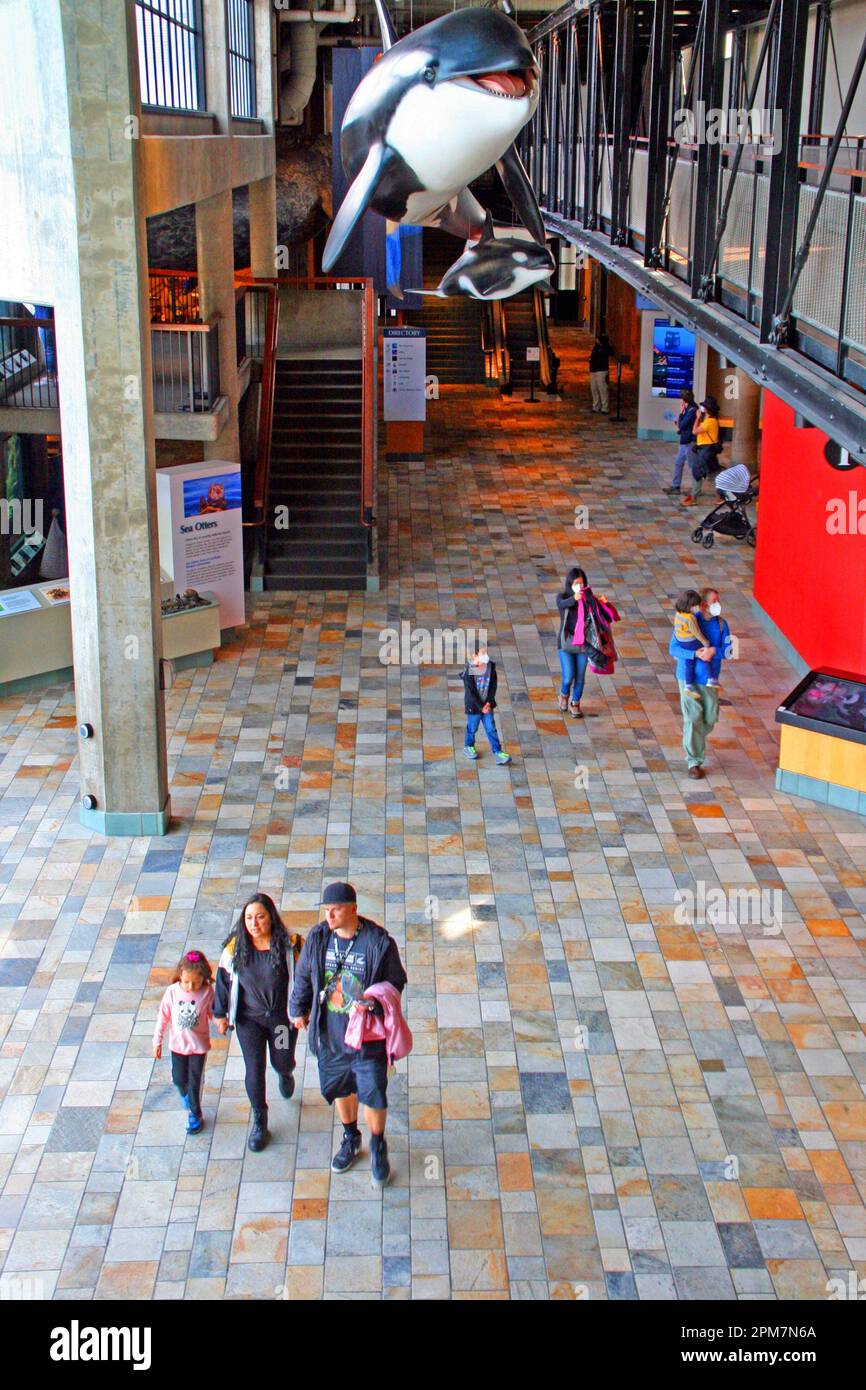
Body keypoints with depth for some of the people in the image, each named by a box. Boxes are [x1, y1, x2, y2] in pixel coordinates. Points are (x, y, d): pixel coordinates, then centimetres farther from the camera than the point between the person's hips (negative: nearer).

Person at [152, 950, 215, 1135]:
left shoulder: (207, 992, -19)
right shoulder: (172, 992, -16)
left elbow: (213, 1012, -2)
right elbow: (163, 1016, -5)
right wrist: (157, 1041, 0)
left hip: (199, 1045, -2)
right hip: (178, 1044, 2)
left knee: (195, 1082, 8)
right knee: (179, 1079, 15)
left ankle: (195, 1114, 30)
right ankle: (185, 1093, 51)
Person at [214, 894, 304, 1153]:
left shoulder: (290, 945, -18)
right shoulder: (235, 947, -13)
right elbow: (224, 979, -1)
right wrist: (221, 1013, 4)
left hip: (283, 1017, -1)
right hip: (249, 1018, 1)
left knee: (282, 1062, 16)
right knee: (254, 1070, 2)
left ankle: (286, 1074, 55)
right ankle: (259, 1120, 22)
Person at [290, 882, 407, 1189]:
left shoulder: (379, 942, -18)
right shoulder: (318, 938, -7)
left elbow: (396, 981, -6)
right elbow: (303, 976, 9)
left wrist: (375, 1001, -22)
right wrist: (298, 1009, 18)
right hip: (330, 1033, 4)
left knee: (373, 1094, 4)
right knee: (340, 1089, 21)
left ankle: (378, 1146, 30)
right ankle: (350, 1138, 46)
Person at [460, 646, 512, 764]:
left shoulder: (490, 666, -7)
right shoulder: (468, 671, -21)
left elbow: (493, 686, 2)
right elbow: (470, 692, -17)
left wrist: (489, 702, -7)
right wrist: (481, 707, -15)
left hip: (487, 705, 3)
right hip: (473, 706, -3)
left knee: (491, 729, 4)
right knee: (472, 728, 14)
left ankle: (498, 753, 6)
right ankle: (468, 747, 39)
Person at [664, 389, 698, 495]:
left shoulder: (692, 410, -19)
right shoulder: (688, 409, 9)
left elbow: (682, 425, -18)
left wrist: (681, 413, -9)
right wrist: (679, 427, -3)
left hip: (690, 442, -10)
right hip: (684, 442, 10)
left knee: (692, 466, -1)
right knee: (678, 463, 15)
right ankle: (675, 487, 21)